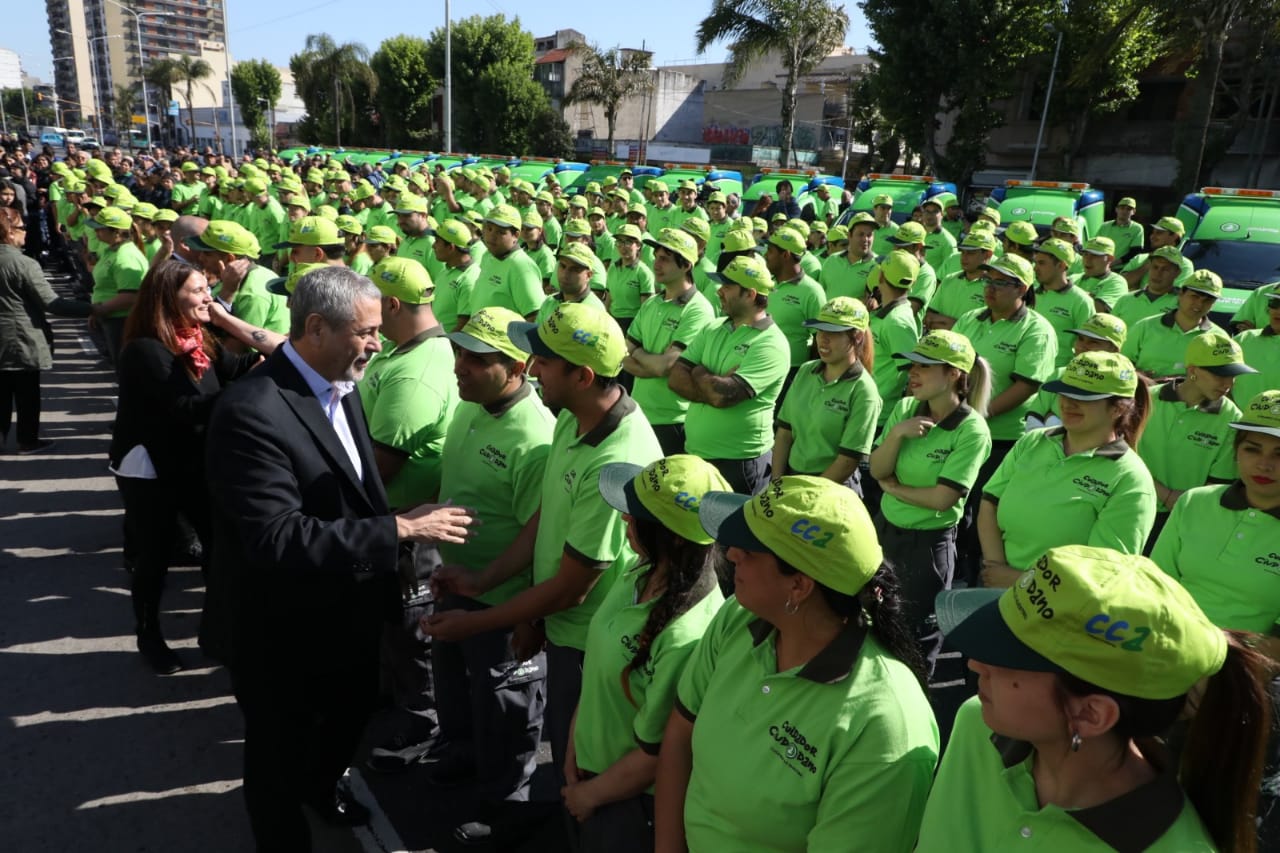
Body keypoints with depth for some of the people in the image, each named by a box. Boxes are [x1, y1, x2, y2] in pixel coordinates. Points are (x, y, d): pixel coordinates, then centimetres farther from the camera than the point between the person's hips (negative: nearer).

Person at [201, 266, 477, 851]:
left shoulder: (340, 386, -2)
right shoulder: (252, 412, -30)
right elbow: (279, 539, -36)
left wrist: (396, 542, -1)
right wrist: (400, 530, -33)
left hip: (346, 613, 8)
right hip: (281, 632, -8)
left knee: (354, 709, 30)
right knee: (281, 753, 17)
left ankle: (321, 784, 61)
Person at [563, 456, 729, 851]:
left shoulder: (686, 638, -35)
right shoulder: (643, 573, -11)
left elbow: (656, 754, -23)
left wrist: (588, 795, -8)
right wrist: (574, 754, 5)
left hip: (634, 801, -6)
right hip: (591, 767, 7)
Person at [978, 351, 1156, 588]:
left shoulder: (1130, 481, -6)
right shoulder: (1031, 442, 10)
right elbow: (990, 504, 6)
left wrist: (1019, 580, -12)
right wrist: (996, 566, -7)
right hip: (994, 586, 4)